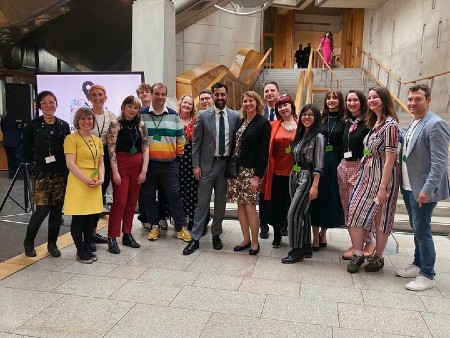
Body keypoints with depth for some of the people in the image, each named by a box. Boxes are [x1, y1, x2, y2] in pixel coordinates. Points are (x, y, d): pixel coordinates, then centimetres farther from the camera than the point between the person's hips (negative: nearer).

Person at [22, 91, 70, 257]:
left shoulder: (64, 125, 6)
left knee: (57, 209, 6)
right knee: (42, 209, -6)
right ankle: (28, 242, 17)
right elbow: (26, 150, 3)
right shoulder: (32, 126, -2)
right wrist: (36, 163, 1)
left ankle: (52, 243, 20)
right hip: (41, 174, -3)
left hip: (61, 173, 3)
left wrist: (64, 166, 2)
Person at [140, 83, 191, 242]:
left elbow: (180, 137, 12)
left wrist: (179, 156, 7)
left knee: (174, 195, 1)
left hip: (169, 163, 0)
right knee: (149, 195, 8)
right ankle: (154, 225, 23)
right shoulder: (142, 114, 2)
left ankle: (181, 227, 10)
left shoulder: (173, 115, 7)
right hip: (148, 162, 0)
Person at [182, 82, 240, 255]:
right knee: (202, 202, 1)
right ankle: (195, 238, 9)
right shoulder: (203, 115, -1)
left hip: (227, 164, 2)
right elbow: (196, 142, -1)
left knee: (221, 202, 11)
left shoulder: (235, 116, 3)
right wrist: (195, 165, -5)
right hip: (208, 164, -2)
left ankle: (216, 235, 26)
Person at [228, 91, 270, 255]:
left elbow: (264, 152, -12)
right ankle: (246, 239, 21)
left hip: (251, 171, -6)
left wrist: (257, 176, -16)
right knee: (240, 205, 9)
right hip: (237, 169, 6)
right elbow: (235, 145, 14)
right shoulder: (240, 122, 13)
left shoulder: (263, 123, -7)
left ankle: (255, 242, 12)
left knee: (250, 206, -4)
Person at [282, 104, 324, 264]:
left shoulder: (317, 137, -8)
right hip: (294, 176, 7)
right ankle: (306, 248, 23)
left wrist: (315, 186, -18)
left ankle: (297, 251, 2)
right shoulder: (299, 135, 13)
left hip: (307, 178, -7)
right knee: (302, 213, 12)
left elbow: (318, 165, -13)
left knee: (293, 213, -9)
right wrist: (293, 175, 7)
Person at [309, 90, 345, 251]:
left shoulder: (345, 121, 1)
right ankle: (315, 236, 11)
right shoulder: (320, 119, 6)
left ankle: (323, 233, 25)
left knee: (331, 198, 7)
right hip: (318, 161, 1)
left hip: (335, 163, -1)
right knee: (316, 197, 1)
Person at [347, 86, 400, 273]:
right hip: (366, 173, 8)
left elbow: (390, 159, -18)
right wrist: (358, 173, 10)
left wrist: (383, 187, -19)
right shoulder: (374, 122, 12)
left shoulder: (390, 124, -15)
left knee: (380, 217, 5)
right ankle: (358, 254, 16)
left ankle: (378, 257, 22)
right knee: (355, 212, 4)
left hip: (383, 174, -8)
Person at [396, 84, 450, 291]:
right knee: (417, 229, 18)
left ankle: (427, 276, 11)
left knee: (422, 230, -1)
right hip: (409, 187, 8)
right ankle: (418, 264, 31)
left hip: (423, 190, -8)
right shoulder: (413, 125, 12)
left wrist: (427, 189, -24)